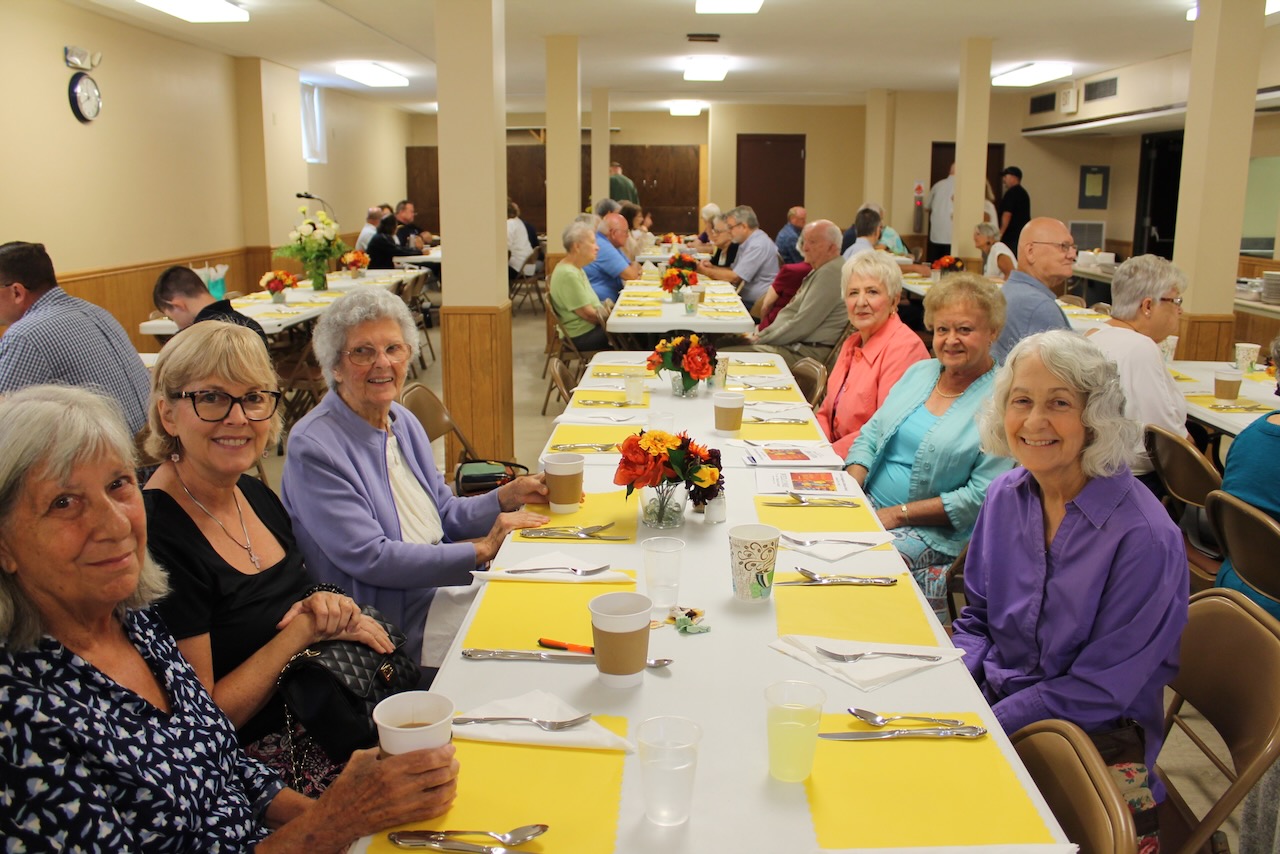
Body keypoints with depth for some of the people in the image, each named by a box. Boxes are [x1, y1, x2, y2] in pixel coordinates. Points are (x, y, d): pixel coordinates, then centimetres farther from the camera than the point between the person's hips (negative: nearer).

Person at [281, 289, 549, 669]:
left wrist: (507, 497, -3)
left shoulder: (402, 421, 8)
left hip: (445, 590, 8)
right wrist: (482, 549, -17)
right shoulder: (314, 447, -16)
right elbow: (369, 558, -22)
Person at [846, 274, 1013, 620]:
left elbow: (982, 496, -15)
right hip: (865, 506, 6)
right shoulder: (919, 371, 13)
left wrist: (898, 514, -17)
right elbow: (870, 435, 16)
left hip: (934, 532, -6)